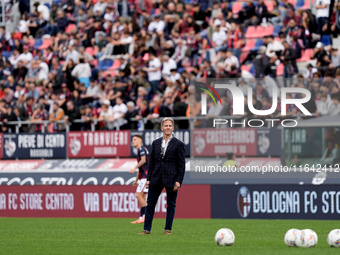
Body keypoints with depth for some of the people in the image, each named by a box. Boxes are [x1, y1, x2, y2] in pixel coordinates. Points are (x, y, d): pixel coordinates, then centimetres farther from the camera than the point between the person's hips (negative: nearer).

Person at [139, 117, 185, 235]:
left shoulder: (178, 144, -1)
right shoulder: (156, 143, 11)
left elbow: (182, 164, -4)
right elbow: (151, 162, 13)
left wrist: (179, 181, -11)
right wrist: (148, 178, 7)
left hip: (171, 178, -4)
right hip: (156, 178, 4)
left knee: (171, 204, 3)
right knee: (150, 203, 2)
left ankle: (168, 229, 11)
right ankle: (147, 229, 7)